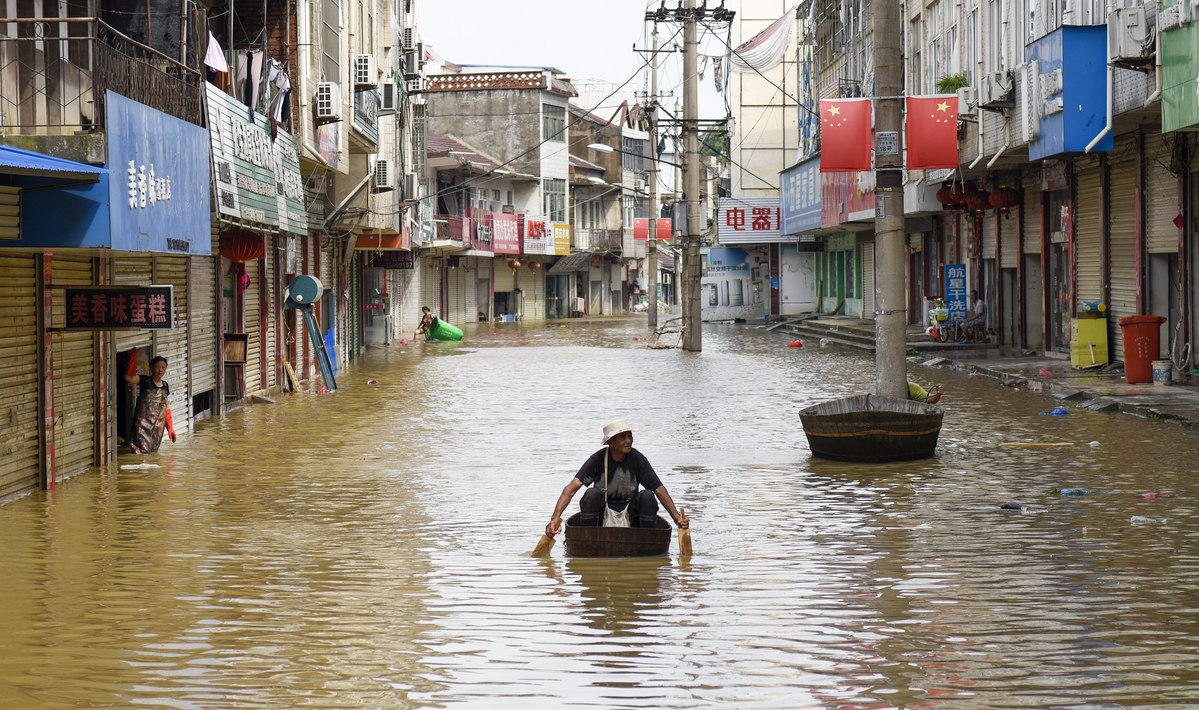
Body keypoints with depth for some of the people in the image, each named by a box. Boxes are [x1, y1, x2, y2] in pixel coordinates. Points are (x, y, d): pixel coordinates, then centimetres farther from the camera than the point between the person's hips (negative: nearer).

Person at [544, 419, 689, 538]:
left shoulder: (637, 459, -7)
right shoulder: (598, 459, -13)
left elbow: (659, 489, -8)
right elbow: (572, 488, -21)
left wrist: (677, 517, -22)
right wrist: (555, 518, -35)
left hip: (630, 515, 1)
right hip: (602, 514, -1)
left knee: (647, 496, -24)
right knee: (592, 494, -29)